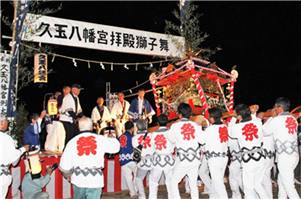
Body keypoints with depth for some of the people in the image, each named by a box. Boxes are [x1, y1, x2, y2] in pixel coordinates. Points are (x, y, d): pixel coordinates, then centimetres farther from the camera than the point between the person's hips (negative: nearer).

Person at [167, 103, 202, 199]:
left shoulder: (175, 126, -8)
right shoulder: (195, 125, 0)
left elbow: (171, 140, 6)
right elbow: (201, 140, 1)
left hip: (183, 159, -4)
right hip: (195, 158, 4)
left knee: (173, 182, 8)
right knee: (193, 183, 16)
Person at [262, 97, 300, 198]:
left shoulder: (276, 120, -11)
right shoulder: (293, 119, 9)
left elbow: (263, 131, -1)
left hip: (284, 156, -8)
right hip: (294, 154, 8)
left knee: (289, 185, -5)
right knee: (281, 180, 20)